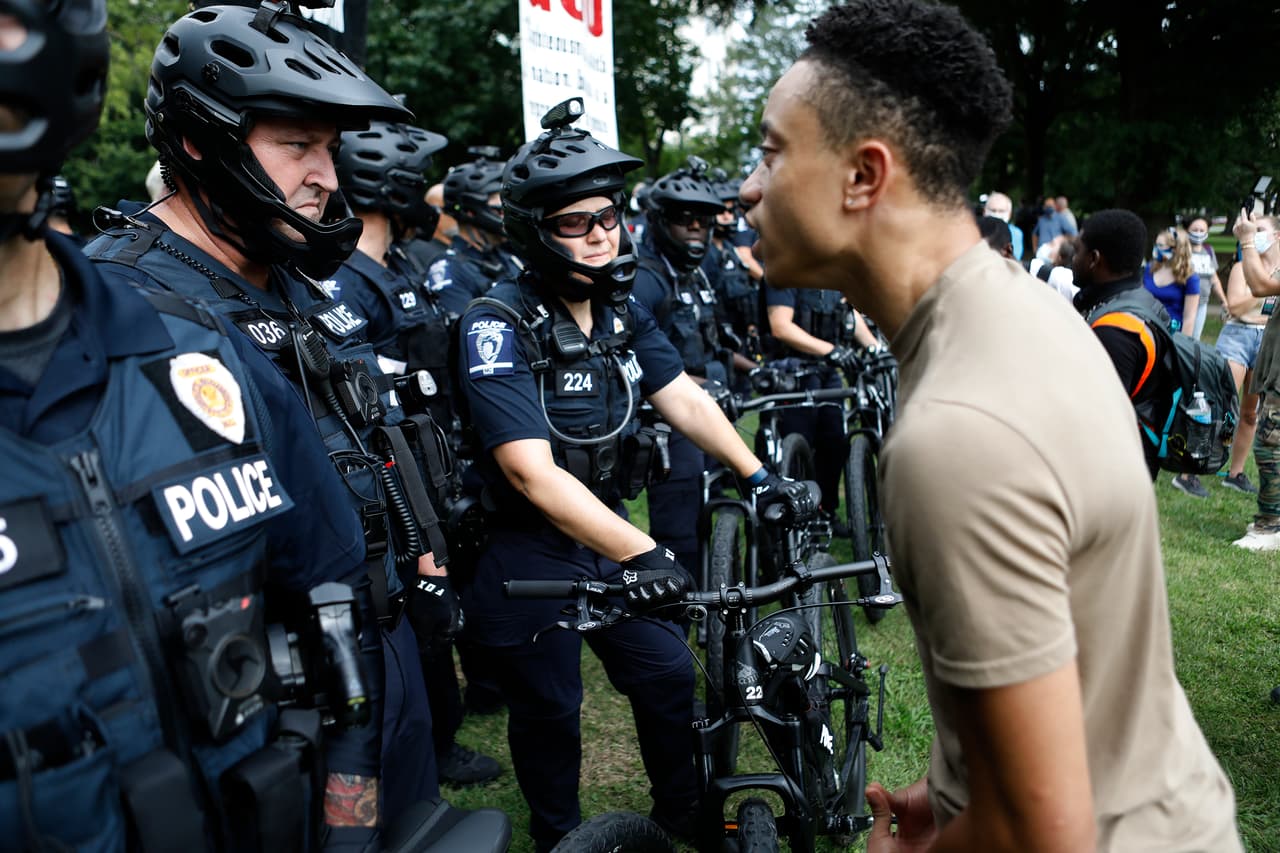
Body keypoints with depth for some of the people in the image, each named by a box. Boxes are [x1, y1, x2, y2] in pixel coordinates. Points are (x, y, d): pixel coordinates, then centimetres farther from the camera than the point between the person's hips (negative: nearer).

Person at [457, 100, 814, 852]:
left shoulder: (623, 311, 0)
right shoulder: (499, 326, -22)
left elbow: (685, 398, 0)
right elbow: (531, 471, -31)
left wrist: (760, 477, -13)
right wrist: (639, 553, -38)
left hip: (608, 532, 6)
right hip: (530, 556, -5)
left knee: (669, 675, 12)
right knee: (550, 713, 9)